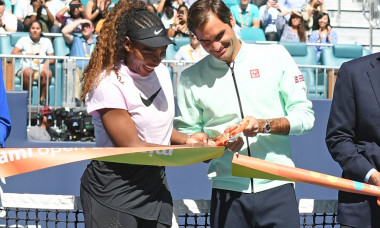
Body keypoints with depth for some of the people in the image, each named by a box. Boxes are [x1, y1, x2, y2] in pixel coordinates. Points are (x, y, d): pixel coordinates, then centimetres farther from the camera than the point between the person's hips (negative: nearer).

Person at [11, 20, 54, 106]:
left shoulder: (46, 41, 14)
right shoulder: (23, 40, 9)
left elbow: (52, 59, 11)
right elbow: (13, 53, -3)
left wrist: (47, 62, -12)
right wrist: (25, 54, -17)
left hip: (40, 70, 2)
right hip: (25, 69, -2)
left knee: (48, 73, -33)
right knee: (28, 71, -38)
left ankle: (43, 98, -17)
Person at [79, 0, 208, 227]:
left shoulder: (161, 72, 5)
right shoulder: (108, 83, -18)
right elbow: (131, 147, -20)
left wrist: (185, 140, -4)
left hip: (156, 187, 6)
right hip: (114, 193, -6)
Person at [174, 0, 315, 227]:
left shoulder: (275, 55, 4)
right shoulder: (191, 79, 6)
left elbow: (305, 116, 3)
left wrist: (265, 125, -14)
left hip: (276, 186, -1)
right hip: (227, 191, 1)